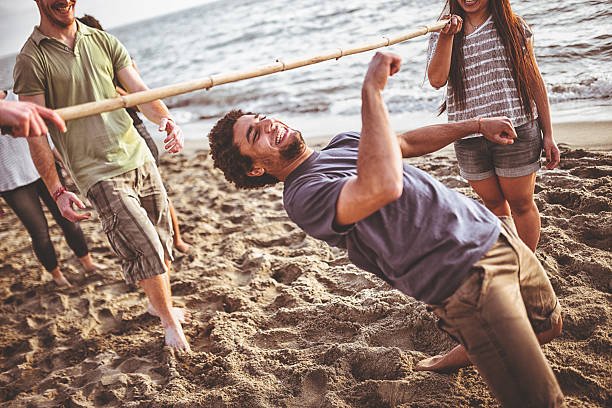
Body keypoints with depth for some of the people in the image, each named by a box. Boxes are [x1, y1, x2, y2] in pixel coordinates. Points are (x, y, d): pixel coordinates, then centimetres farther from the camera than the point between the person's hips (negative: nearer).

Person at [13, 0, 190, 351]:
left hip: (138, 155, 5)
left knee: (161, 239, 12)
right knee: (144, 246, -8)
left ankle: (158, 304, 36)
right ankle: (169, 322, 15)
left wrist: (167, 120, -19)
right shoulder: (32, 59, -5)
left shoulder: (103, 41, 10)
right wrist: (57, 192, -10)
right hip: (99, 173, -5)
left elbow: (140, 91, 2)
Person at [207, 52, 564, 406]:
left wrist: (477, 124, 25)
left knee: (548, 326, 27)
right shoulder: (303, 195, -18)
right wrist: (372, 89, -30)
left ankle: (464, 354, 47)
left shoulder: (344, 143, 12)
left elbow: (410, 142, 27)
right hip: (465, 276, -9)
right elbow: (382, 187, -37)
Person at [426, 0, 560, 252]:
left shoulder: (513, 26, 4)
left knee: (520, 203, 5)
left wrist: (548, 135, 1)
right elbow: (436, 80, -10)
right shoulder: (442, 33, 7)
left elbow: (534, 80, 4)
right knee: (493, 202, 13)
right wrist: (448, 35, -19)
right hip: (468, 139, 2)